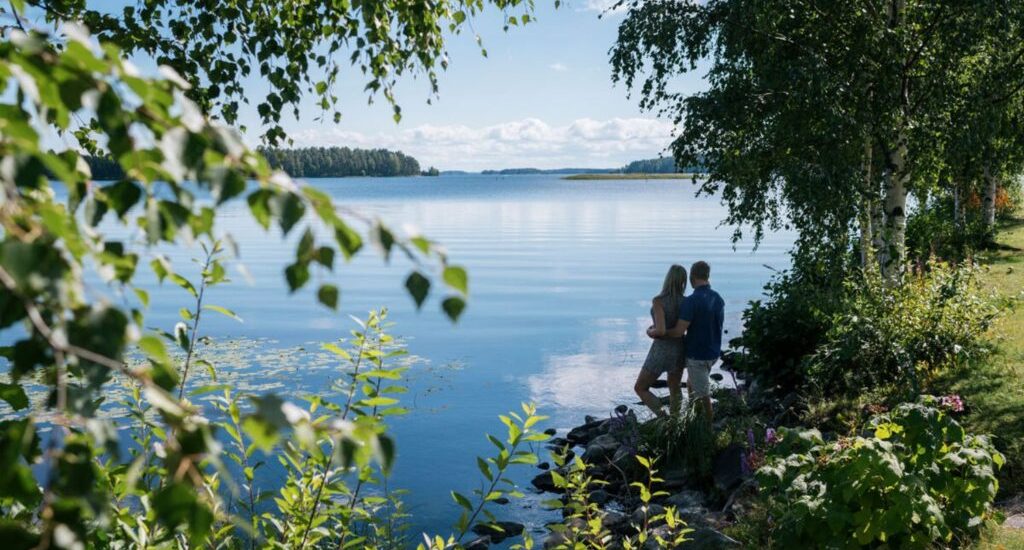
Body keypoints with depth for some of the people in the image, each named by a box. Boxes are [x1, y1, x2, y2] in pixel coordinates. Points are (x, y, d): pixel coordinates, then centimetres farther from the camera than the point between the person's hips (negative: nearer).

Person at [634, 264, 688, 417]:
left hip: (662, 352, -5)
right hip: (679, 349, 5)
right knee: (674, 388, 27)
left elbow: (660, 331, -34)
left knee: (640, 389, 12)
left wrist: (650, 331, -11)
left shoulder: (658, 301, -25)